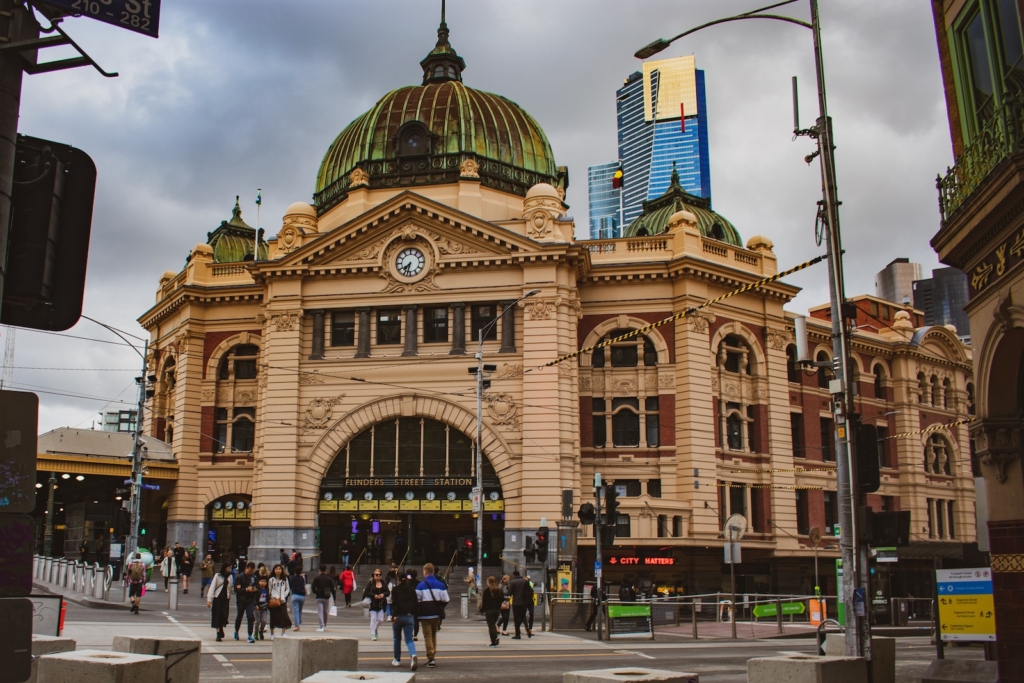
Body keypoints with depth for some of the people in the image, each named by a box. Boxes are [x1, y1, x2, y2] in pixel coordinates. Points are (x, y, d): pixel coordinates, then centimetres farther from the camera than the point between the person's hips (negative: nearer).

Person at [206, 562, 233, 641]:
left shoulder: (229, 576, 7)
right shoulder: (218, 575, -4)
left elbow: (230, 588, 10)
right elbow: (212, 587, -7)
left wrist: (229, 597, 7)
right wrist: (209, 599, -14)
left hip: (226, 599, 3)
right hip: (217, 598, -2)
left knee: (224, 616, -3)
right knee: (218, 616, -1)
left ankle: (221, 632, 18)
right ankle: (219, 634, 4)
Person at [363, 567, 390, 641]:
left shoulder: (384, 583, 6)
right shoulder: (371, 583, -4)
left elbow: (388, 592, 8)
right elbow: (366, 592, -7)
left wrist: (383, 594, -13)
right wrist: (374, 595, -18)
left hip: (382, 604, 3)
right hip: (373, 604, -3)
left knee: (381, 619, 3)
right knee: (373, 619, -6)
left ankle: (375, 629, 33)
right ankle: (372, 635, 0)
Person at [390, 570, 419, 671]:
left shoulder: (396, 589, 0)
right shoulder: (412, 590, 8)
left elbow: (394, 603, -10)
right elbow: (416, 603, 6)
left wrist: (394, 615, -14)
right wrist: (414, 616, 11)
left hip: (398, 616, -2)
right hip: (409, 617, 2)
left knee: (397, 639, 16)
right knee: (409, 639, 0)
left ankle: (397, 660, 22)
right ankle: (413, 655, -28)